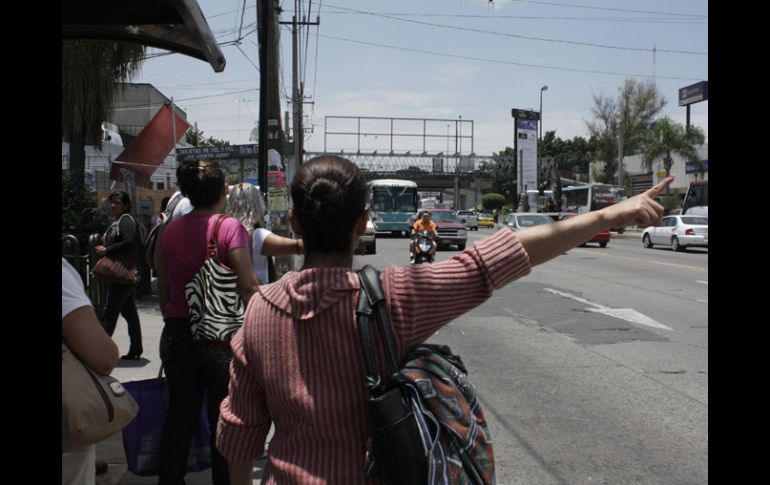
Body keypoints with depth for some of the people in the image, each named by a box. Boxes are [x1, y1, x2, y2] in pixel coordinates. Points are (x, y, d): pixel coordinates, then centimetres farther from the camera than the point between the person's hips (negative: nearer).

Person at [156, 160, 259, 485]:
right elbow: (247, 287, -16)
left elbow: (163, 288, 9)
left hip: (178, 333, 5)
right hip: (221, 336, -4)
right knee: (223, 420, 8)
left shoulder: (170, 230, 3)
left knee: (179, 416, 16)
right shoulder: (230, 227, -12)